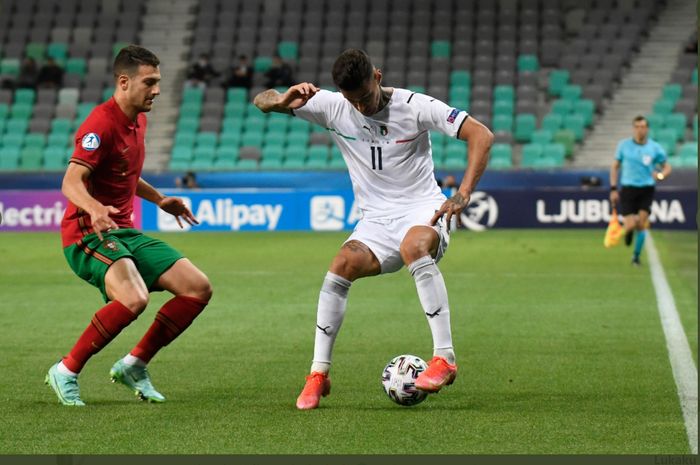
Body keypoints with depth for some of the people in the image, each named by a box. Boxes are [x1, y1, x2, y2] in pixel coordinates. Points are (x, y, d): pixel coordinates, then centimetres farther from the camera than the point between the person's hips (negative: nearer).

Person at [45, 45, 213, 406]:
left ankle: (133, 366, 9)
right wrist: (95, 209, -48)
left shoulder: (137, 120, 13)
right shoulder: (101, 124, -17)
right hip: (87, 233, -9)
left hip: (124, 233, 9)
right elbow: (71, 182, -29)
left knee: (198, 288, -2)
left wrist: (159, 199, 29)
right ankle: (66, 372, -15)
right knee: (134, 298, -34)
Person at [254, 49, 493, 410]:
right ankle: (318, 374, -17)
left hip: (423, 211, -3)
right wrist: (283, 101, -26)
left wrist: (463, 195, -25)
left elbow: (481, 135, -14)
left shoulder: (415, 107, -11)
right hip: (376, 221, 3)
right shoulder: (332, 107, -2)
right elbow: (261, 101, 0)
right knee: (343, 265, -26)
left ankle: (445, 359, -36)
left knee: (414, 246, -38)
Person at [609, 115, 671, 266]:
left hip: (646, 190, 0)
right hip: (628, 189, 0)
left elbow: (667, 167, 8)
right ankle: (628, 231, 29)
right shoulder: (624, 145, 0)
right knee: (630, 225, -11)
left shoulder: (655, 148, -1)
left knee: (642, 223, -10)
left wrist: (661, 175, -15)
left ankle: (636, 255, 9)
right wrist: (613, 189, 2)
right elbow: (615, 167, 8)